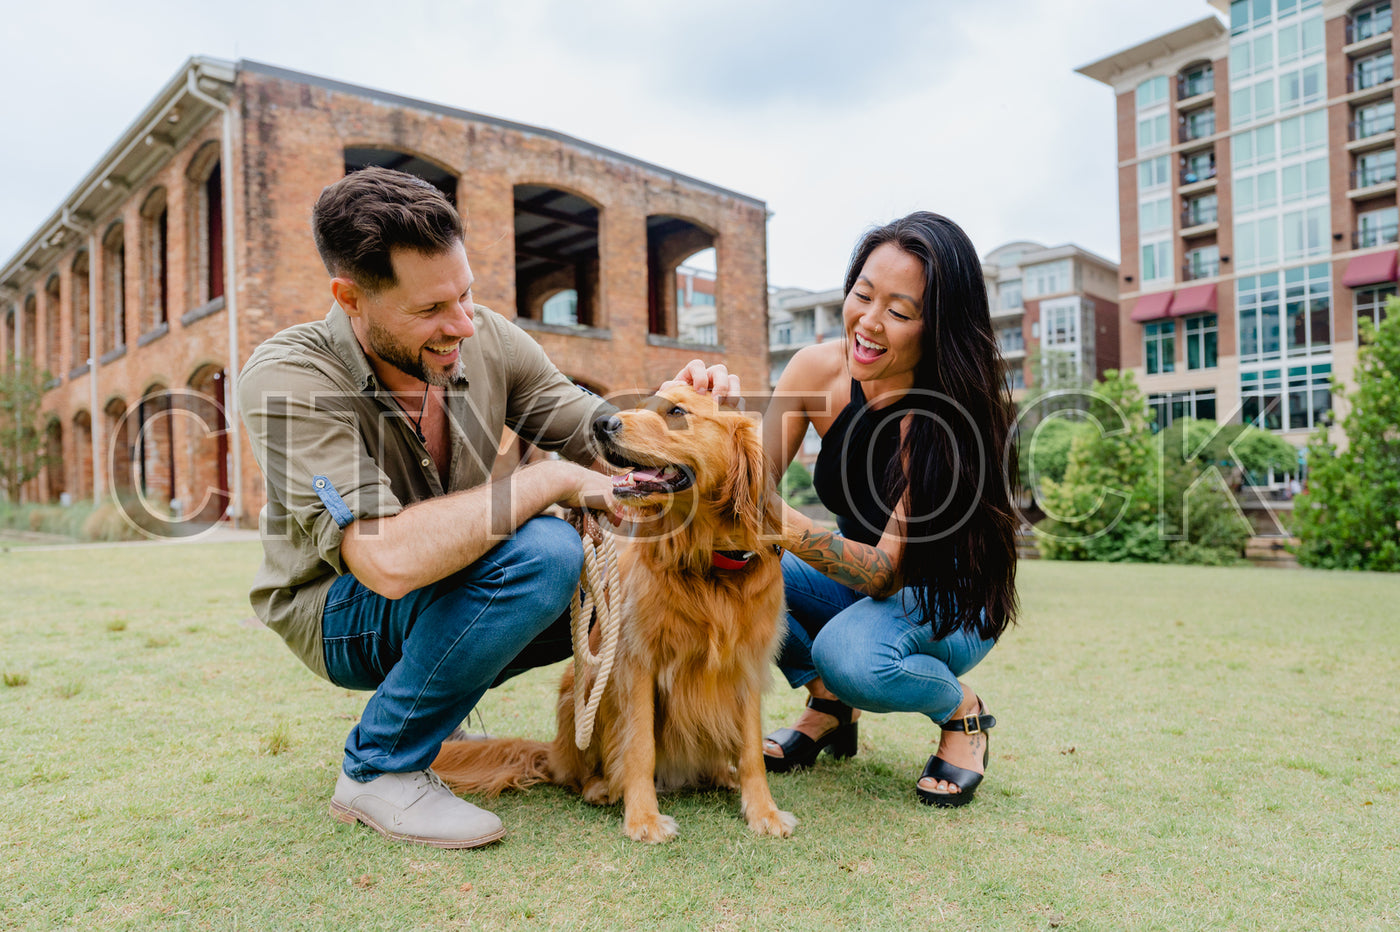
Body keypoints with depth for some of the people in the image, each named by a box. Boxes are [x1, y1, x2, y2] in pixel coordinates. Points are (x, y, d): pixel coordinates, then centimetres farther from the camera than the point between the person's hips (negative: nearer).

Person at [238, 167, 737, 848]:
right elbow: (390, 560, -40)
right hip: (339, 612, -6)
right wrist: (557, 480, -34)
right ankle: (380, 769, -13)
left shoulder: (486, 339, -12)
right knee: (540, 550, -33)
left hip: (447, 600, 7)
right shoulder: (286, 380, -27)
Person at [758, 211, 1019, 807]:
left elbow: (890, 568, -32)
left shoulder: (948, 417, -29)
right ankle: (829, 706, 3)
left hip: (949, 601, -4)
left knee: (852, 656, -35)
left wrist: (790, 528, -49)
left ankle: (961, 711, 0)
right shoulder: (820, 369, -15)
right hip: (860, 580, 5)